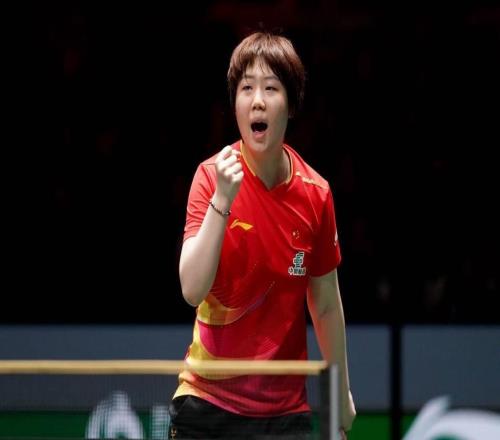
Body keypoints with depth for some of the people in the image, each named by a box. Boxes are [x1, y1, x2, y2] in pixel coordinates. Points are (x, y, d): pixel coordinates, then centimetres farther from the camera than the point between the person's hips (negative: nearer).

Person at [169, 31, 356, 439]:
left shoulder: (315, 193, -2)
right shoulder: (213, 176, -8)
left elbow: (326, 305, 10)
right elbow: (192, 290, -20)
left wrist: (342, 393, 16)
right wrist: (221, 201, -28)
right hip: (209, 402, -2)